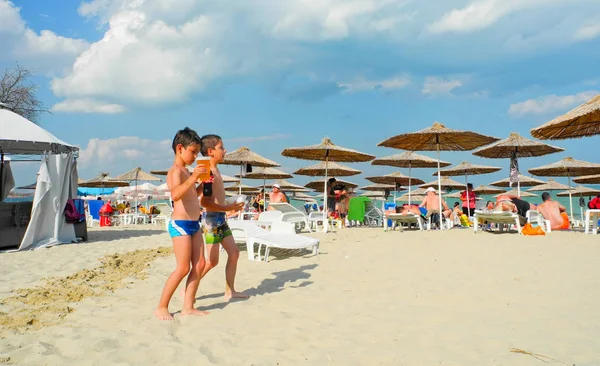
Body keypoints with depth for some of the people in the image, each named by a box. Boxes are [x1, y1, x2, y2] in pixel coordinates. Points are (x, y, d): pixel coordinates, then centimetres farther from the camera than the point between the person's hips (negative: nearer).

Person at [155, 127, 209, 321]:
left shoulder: (186, 171, 16)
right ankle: (161, 307, 5)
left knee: (199, 264, 6)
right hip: (180, 224, -9)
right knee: (183, 268, -8)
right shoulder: (176, 170, -12)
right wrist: (193, 177, -37)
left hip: (194, 224, 9)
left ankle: (188, 307, 12)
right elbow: (175, 195, -31)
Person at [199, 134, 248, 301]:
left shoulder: (215, 170, 13)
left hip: (220, 218, 10)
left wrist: (230, 207, 14)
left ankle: (230, 291, 19)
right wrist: (226, 208, -22)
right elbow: (204, 201, -24)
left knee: (234, 253, 11)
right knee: (212, 261, -4)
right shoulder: (208, 171, -17)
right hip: (211, 219, -10)